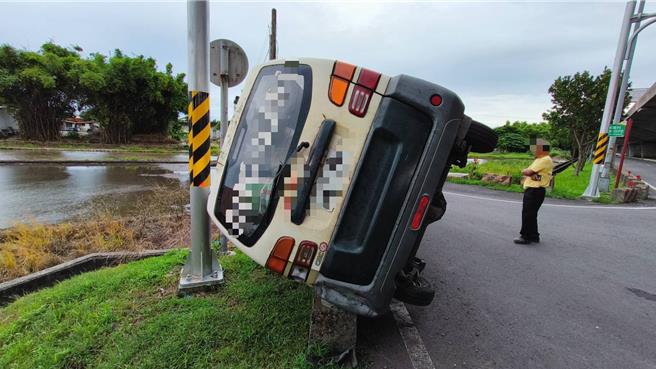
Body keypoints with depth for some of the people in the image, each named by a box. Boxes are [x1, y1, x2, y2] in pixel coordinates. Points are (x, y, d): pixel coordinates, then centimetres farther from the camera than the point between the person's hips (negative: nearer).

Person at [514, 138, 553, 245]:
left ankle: (526, 237, 0)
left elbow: (528, 172, -20)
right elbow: (527, 172, 12)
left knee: (528, 214, -7)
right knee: (530, 214, 15)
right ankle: (534, 236, 25)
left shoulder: (546, 160, -12)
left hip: (536, 191, -10)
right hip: (530, 189, 10)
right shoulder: (538, 160, 21)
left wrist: (526, 171, 2)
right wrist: (530, 174, -9)